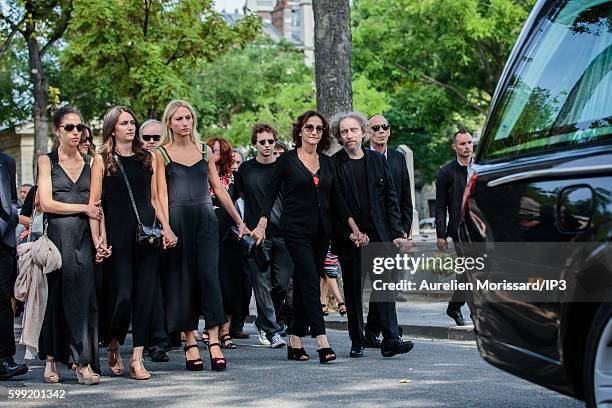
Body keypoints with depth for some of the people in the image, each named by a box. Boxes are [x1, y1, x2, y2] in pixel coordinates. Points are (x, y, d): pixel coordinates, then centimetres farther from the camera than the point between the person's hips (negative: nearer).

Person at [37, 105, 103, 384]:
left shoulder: (90, 162, 14)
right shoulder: (47, 161, 6)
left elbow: (98, 204, 9)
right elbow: (47, 203, -3)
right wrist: (84, 208, -4)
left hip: (84, 236, 2)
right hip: (57, 234, -2)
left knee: (83, 296, -5)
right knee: (56, 296, -5)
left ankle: (82, 362, -3)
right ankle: (51, 359, 1)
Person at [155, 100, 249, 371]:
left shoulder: (205, 151, 13)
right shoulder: (162, 153, 4)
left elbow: (219, 189, 15)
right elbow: (162, 193, -2)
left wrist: (239, 222, 13)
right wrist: (166, 228, -14)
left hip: (205, 219, 2)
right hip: (178, 219, -2)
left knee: (209, 275, -9)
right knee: (183, 279, 0)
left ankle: (214, 342, -10)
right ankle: (190, 344, 4)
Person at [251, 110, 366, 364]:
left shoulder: (327, 163, 12)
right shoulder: (288, 160, -1)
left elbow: (336, 199, 16)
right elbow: (271, 195, -1)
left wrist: (354, 227, 9)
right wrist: (262, 225, -12)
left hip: (321, 231, 5)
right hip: (296, 230, -5)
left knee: (304, 285, 7)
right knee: (310, 283, -15)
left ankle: (295, 342, 14)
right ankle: (322, 343, -22)